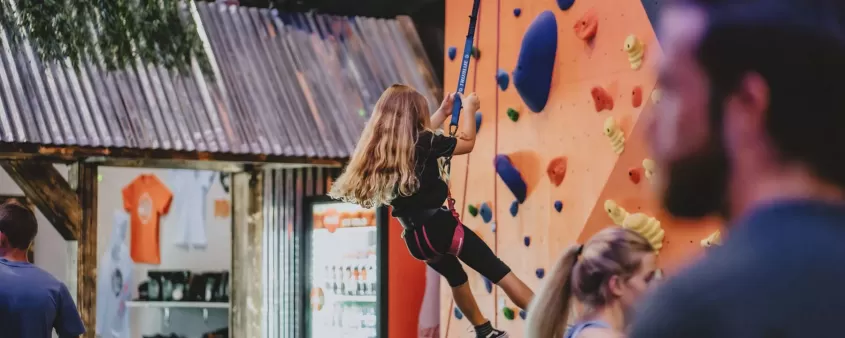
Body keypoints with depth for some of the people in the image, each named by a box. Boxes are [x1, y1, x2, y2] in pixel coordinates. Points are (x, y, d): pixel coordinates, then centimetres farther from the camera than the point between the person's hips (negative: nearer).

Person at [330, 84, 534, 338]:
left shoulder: (378, 148, 5)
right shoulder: (423, 143, -12)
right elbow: (467, 142, 1)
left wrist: (443, 113, 30)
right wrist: (468, 109, 16)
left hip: (415, 239, 7)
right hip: (440, 227, -7)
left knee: (456, 277, 32)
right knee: (500, 273, -4)